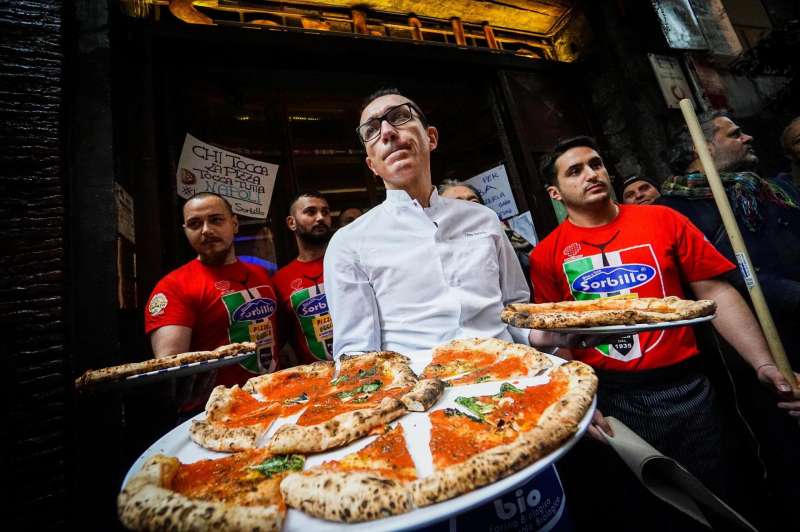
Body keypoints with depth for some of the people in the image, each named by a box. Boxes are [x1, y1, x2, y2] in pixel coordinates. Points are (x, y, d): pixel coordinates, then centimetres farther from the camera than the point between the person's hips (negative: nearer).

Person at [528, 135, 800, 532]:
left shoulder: (662, 220, 2)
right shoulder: (546, 255, -4)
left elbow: (716, 294, 2)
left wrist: (765, 365, -7)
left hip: (685, 389, 2)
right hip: (608, 398, -1)